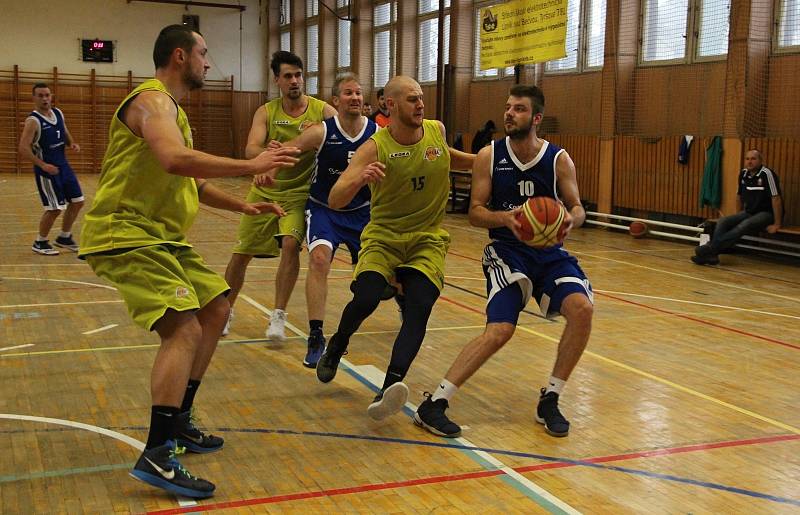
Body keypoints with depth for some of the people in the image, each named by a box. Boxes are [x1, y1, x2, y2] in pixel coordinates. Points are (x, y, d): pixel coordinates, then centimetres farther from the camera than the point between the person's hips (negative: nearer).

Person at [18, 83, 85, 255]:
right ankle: (40, 243, 12)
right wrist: (43, 165, -27)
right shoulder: (33, 120, -16)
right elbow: (23, 148, -21)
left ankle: (64, 238, 28)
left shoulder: (58, 113, 5)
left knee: (77, 201, 11)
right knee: (55, 208, -7)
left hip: (63, 165, 8)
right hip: (46, 169, -8)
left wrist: (72, 144, -1)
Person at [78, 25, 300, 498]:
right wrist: (250, 166, -30)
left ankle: (178, 423, 24)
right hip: (127, 235, -11)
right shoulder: (152, 100, -13)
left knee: (215, 311, 15)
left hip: (163, 238, 11)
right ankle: (157, 457, -21)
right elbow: (175, 160, -34)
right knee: (185, 330, -22)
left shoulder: (172, 109, 21)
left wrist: (243, 206, 16)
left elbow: (192, 182, 27)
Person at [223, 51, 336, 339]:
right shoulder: (266, 113, -4)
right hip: (265, 192, 2)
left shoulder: (323, 111, -7)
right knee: (241, 254, 7)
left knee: (290, 244, -25)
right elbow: (251, 150, -18)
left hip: (299, 194, -2)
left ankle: (278, 316, -12)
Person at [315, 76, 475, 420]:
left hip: (428, 239, 2)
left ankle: (389, 388, -31)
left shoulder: (437, 131, -2)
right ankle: (336, 347, 13)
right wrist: (360, 178, -41)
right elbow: (335, 201, -22)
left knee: (419, 308, -21)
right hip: (383, 235, -2)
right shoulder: (374, 148, -15)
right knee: (365, 299, -21)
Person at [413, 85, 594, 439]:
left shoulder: (559, 160, -3)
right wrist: (505, 218, -26)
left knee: (582, 308, -23)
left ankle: (549, 400, -4)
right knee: (500, 330, -22)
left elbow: (577, 208, 4)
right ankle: (434, 403, -13)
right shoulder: (489, 156, -5)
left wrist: (571, 219, -21)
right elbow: (474, 213, -4)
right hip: (507, 250, -2)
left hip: (550, 252, 3)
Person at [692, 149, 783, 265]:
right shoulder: (743, 174, 5)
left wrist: (776, 225, -20)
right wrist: (738, 217, 19)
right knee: (723, 221, -14)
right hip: (748, 212, 7)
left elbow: (776, 198, -20)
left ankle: (711, 248, -38)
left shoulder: (766, 174, -18)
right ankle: (711, 254, -32)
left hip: (766, 214, -7)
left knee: (744, 226, -33)